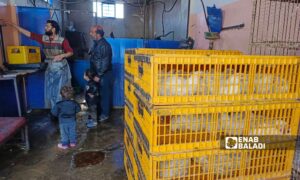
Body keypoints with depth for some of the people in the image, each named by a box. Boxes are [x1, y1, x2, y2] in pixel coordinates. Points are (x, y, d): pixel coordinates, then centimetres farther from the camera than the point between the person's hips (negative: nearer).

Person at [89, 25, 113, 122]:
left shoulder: (104, 45, -19)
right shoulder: (96, 43, 10)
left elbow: (105, 63, -22)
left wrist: (99, 75, -20)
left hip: (104, 75, -9)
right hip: (97, 73, 9)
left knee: (105, 94, 2)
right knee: (99, 93, 16)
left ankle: (105, 114, 14)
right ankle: (99, 111, 30)